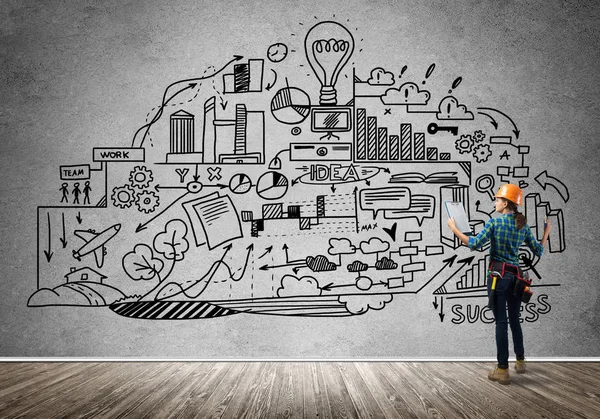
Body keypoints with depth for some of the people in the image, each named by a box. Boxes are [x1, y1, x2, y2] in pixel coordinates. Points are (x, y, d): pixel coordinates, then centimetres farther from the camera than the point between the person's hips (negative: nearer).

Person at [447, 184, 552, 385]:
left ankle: (503, 370, 0)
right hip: (516, 275, 5)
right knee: (515, 320, 18)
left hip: (498, 274, -5)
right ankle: (520, 361, 29)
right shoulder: (523, 226, 5)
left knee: (501, 322, -3)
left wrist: (454, 229, -4)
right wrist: (547, 231, 26)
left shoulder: (495, 222, -9)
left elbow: (475, 244, -14)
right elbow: (538, 251, 11)